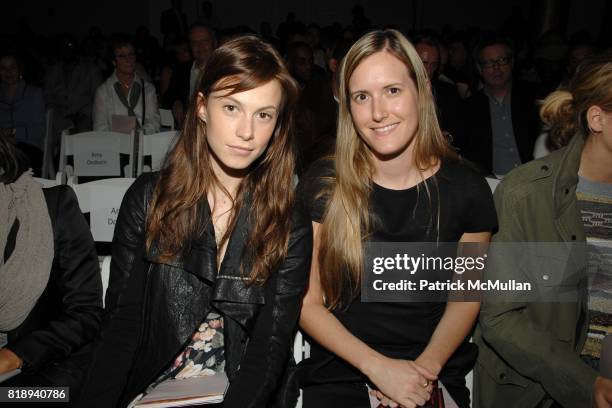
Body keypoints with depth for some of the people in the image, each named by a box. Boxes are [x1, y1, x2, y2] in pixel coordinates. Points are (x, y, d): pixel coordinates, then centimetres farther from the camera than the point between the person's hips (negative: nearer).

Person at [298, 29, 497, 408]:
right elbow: (307, 301, -4)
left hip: (436, 376, 1)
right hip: (339, 373, 0)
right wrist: (378, 366, -13)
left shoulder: (466, 188, -6)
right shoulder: (323, 183, -8)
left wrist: (425, 369, -7)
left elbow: (465, 296, 6)